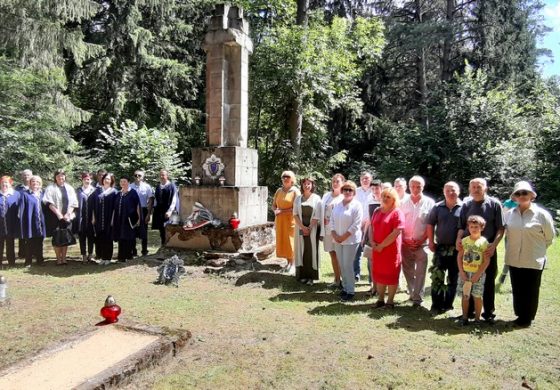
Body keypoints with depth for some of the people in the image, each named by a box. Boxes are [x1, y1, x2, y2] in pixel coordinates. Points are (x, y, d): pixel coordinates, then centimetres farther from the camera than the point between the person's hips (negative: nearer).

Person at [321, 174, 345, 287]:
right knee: (333, 255, 11)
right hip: (328, 230, 5)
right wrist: (322, 230, 8)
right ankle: (337, 280, 21)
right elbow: (322, 212, 12)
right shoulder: (326, 196, 13)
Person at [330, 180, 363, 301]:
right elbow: (332, 220, 10)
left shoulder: (357, 206, -9)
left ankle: (350, 291, 8)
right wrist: (334, 234, -4)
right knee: (341, 265, 10)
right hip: (338, 240, 6)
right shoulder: (338, 205, 9)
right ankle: (345, 287, 23)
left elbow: (356, 225, -14)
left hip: (350, 240, -6)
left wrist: (343, 237, -14)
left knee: (348, 265, -4)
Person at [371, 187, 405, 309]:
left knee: (390, 275, 5)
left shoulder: (397, 213, -10)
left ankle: (390, 301, 15)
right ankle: (380, 299, 23)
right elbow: (371, 227, 13)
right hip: (377, 249, 6)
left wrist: (382, 245, -15)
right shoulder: (377, 211, 11)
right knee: (379, 274, 12)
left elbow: (396, 232, -17)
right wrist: (372, 242, -4)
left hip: (391, 249, -6)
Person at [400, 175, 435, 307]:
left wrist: (421, 240, -9)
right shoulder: (404, 203, 5)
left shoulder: (429, 203, -1)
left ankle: (417, 298, 6)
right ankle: (412, 293, 25)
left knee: (420, 272, -1)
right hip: (406, 244, 3)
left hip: (422, 243, -3)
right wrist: (405, 239, -4)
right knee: (408, 271, 10)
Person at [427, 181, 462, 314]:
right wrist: (431, 241, 2)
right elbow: (430, 224, 9)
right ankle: (436, 305, 6)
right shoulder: (438, 207, 4)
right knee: (437, 277, -2)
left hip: (457, 249, -1)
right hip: (440, 247, 1)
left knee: (453, 278, 9)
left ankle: (447, 305, 21)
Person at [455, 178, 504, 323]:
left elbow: (500, 228, -4)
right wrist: (458, 239, -9)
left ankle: (489, 313, 22)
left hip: (488, 249, -2)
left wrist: (494, 244, -17)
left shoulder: (494, 204, -3)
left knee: (489, 282, 9)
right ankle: (469, 311, 24)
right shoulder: (466, 205, 3)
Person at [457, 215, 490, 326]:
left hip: (478, 274, -2)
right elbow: (459, 257, 4)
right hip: (464, 273, 3)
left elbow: (486, 261, -8)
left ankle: (477, 318, 16)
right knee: (465, 296, 7)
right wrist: (461, 272, -5)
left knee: (477, 296, 3)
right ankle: (464, 317, 18)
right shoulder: (464, 241, 3)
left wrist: (477, 275, -12)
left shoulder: (483, 242, -6)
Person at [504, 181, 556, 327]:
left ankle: (527, 318, 23)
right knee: (517, 290, 13)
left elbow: (549, 237, 1)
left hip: (533, 261, -3)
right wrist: (511, 250, 11)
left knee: (530, 291, 8)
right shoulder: (510, 214, 1)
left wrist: (537, 250, 9)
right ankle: (520, 315, 28)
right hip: (514, 260, 4)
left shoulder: (542, 214, -9)